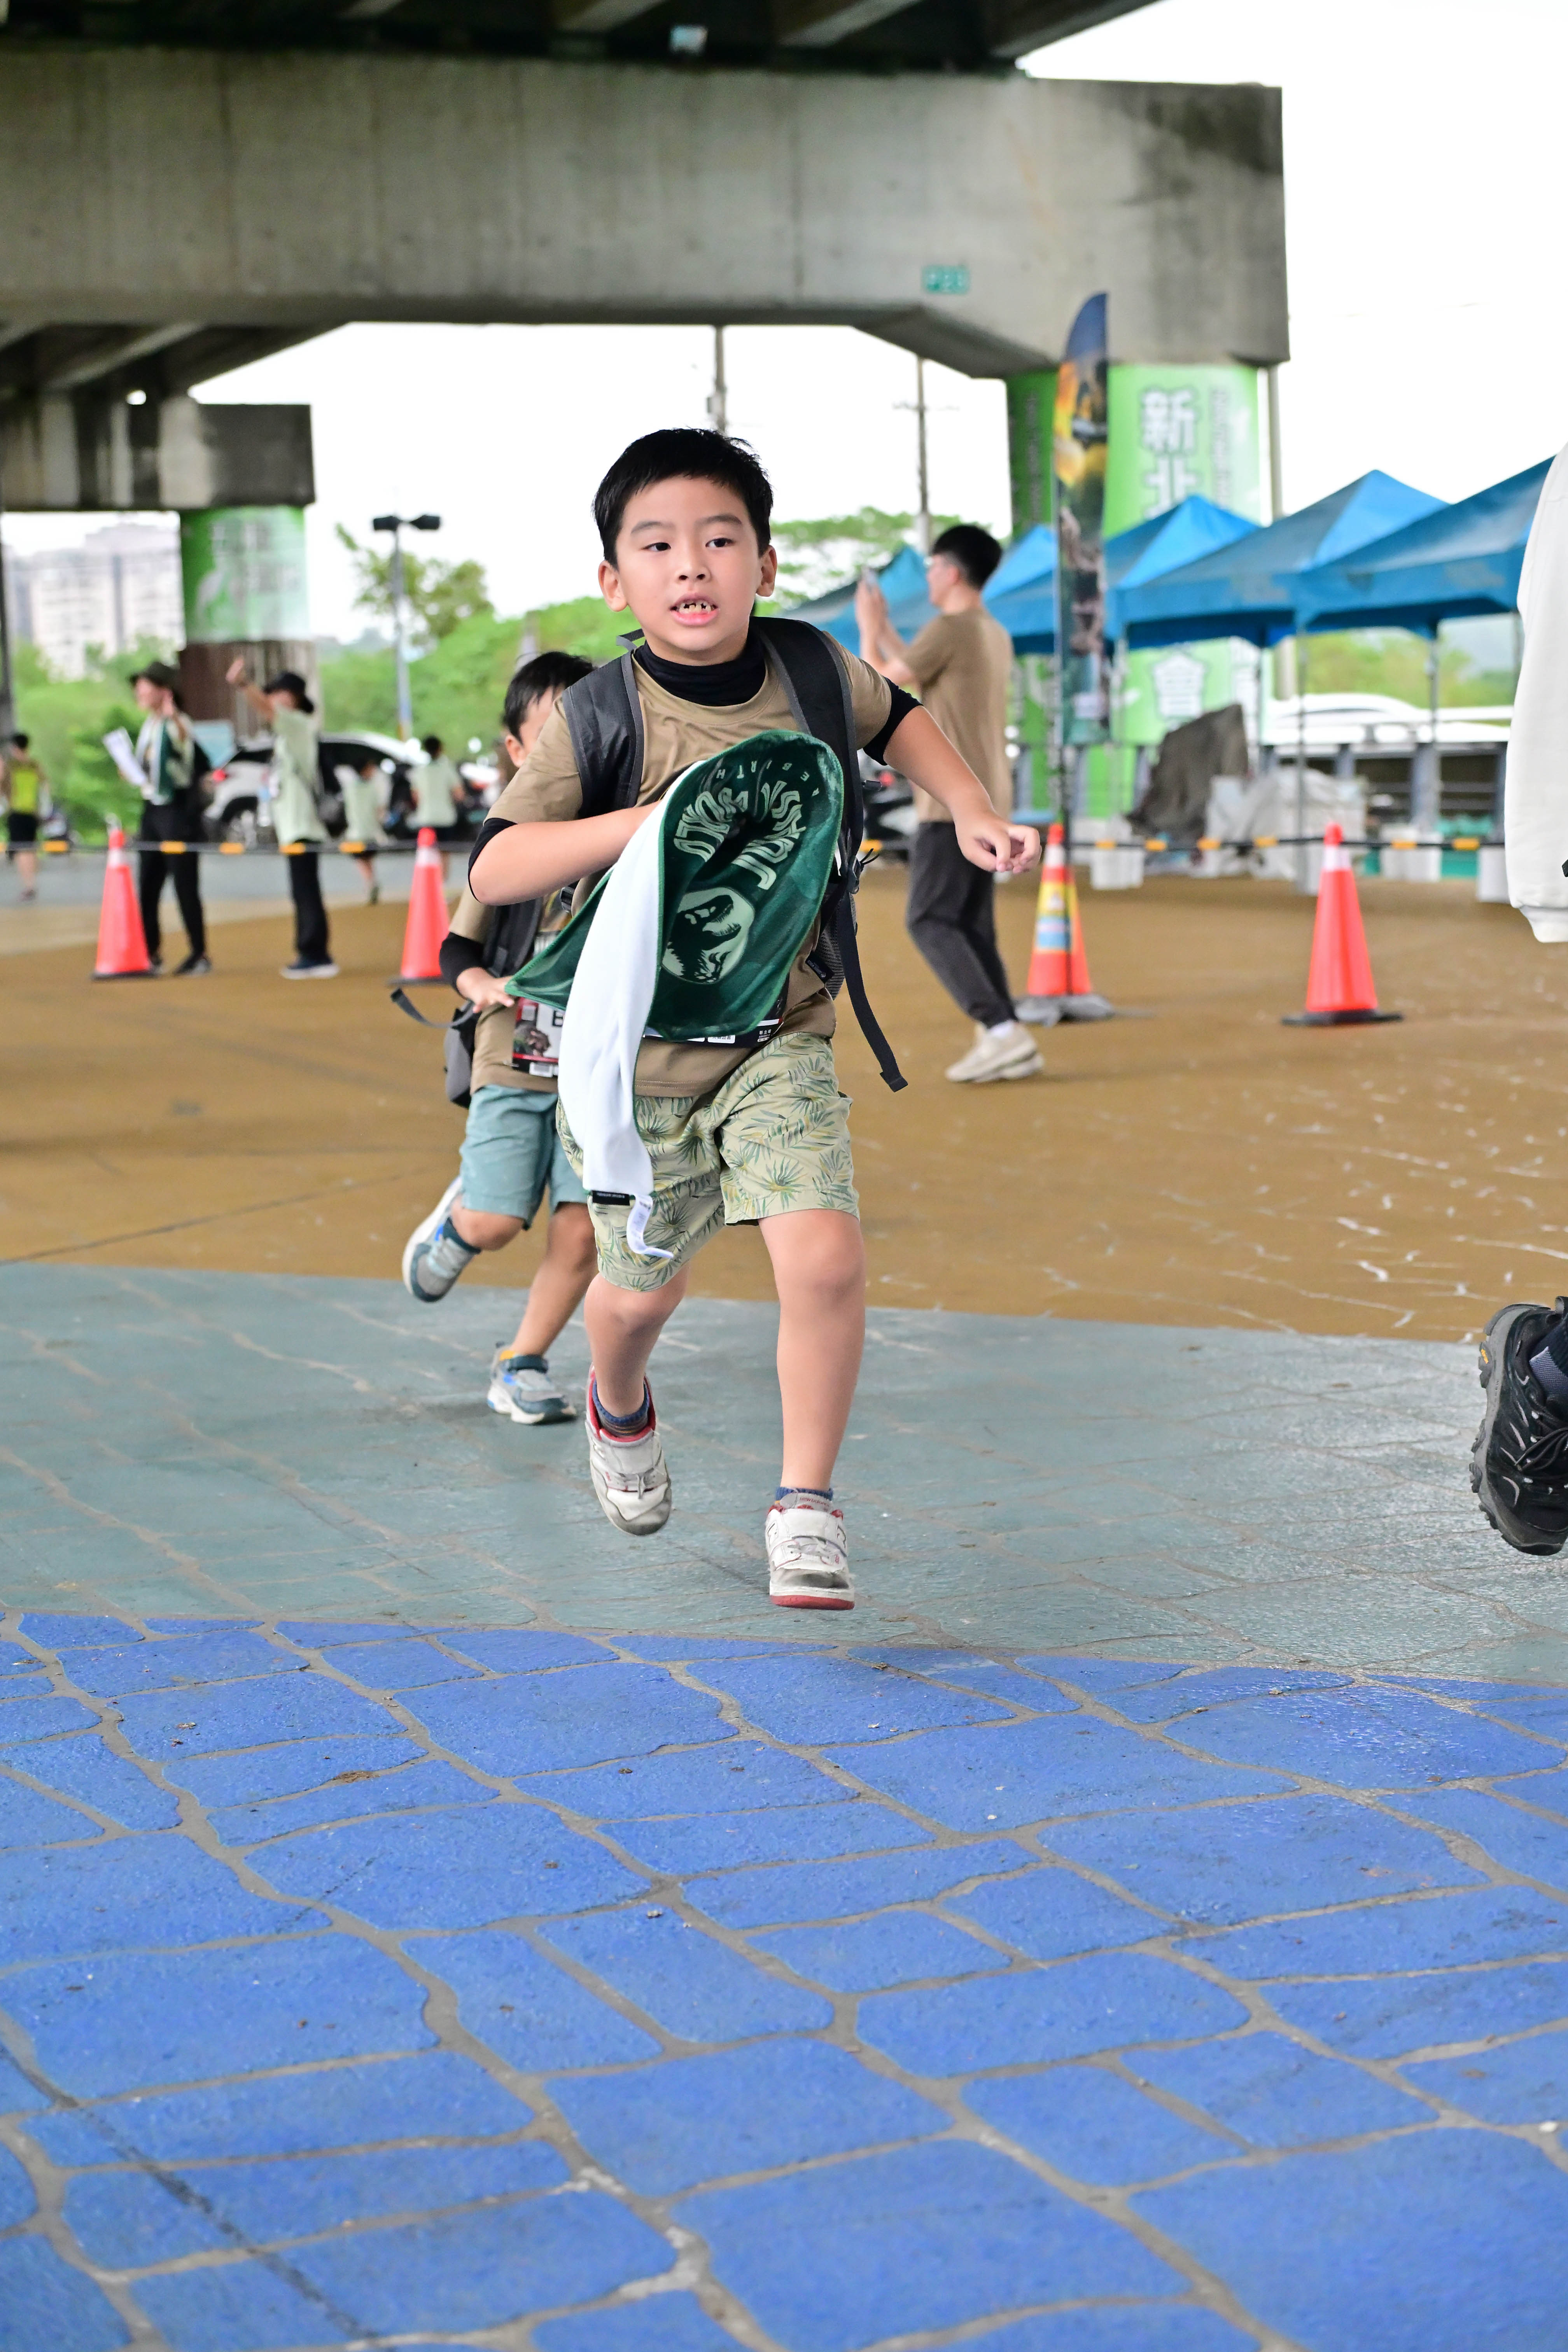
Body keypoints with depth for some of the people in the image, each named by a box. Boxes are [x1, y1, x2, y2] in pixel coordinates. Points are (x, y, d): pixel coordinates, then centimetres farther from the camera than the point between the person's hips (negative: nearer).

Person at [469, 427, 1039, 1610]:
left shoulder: (813, 671, -7)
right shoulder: (597, 719, -16)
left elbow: (897, 718, 17)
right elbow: (492, 869, -21)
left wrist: (972, 811, 3)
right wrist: (639, 823, -33)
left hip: (780, 1036, 1)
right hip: (634, 1044, -1)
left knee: (826, 1256, -18)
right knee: (645, 1284, 14)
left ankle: (806, 1507, 0)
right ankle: (620, 1410, 51)